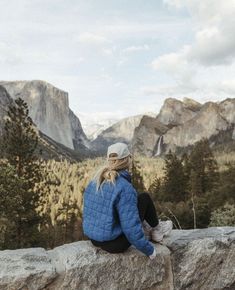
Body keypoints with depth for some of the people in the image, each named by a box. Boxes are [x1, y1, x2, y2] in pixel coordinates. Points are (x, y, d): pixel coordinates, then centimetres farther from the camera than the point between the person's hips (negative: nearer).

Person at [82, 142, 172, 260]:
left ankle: (146, 230, 32)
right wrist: (149, 249, -8)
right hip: (116, 243, -7)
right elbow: (131, 228, -24)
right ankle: (156, 227, 29)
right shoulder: (125, 188, -24)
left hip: (94, 239, 7)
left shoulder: (94, 182, -1)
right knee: (144, 197, 5)